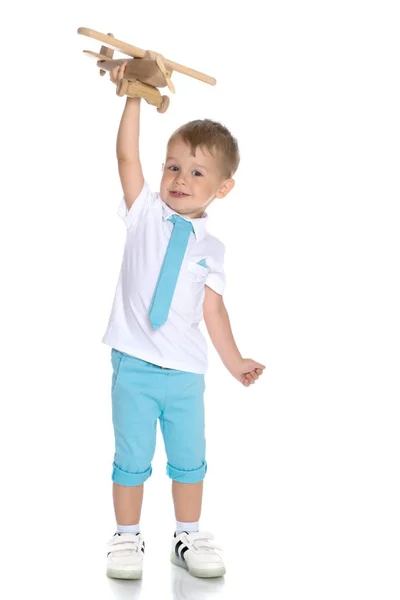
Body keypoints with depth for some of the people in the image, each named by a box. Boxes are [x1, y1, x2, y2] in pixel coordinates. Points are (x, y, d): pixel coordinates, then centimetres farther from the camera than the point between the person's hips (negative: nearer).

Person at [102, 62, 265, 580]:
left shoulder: (210, 248, 4)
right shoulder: (146, 213, 0)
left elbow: (212, 308, 6)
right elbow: (127, 156, -12)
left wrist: (234, 361, 3)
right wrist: (135, 96, -18)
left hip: (185, 371, 2)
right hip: (134, 364, -2)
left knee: (189, 459, 14)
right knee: (132, 459, 9)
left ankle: (188, 537, 33)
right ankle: (127, 538, 27)